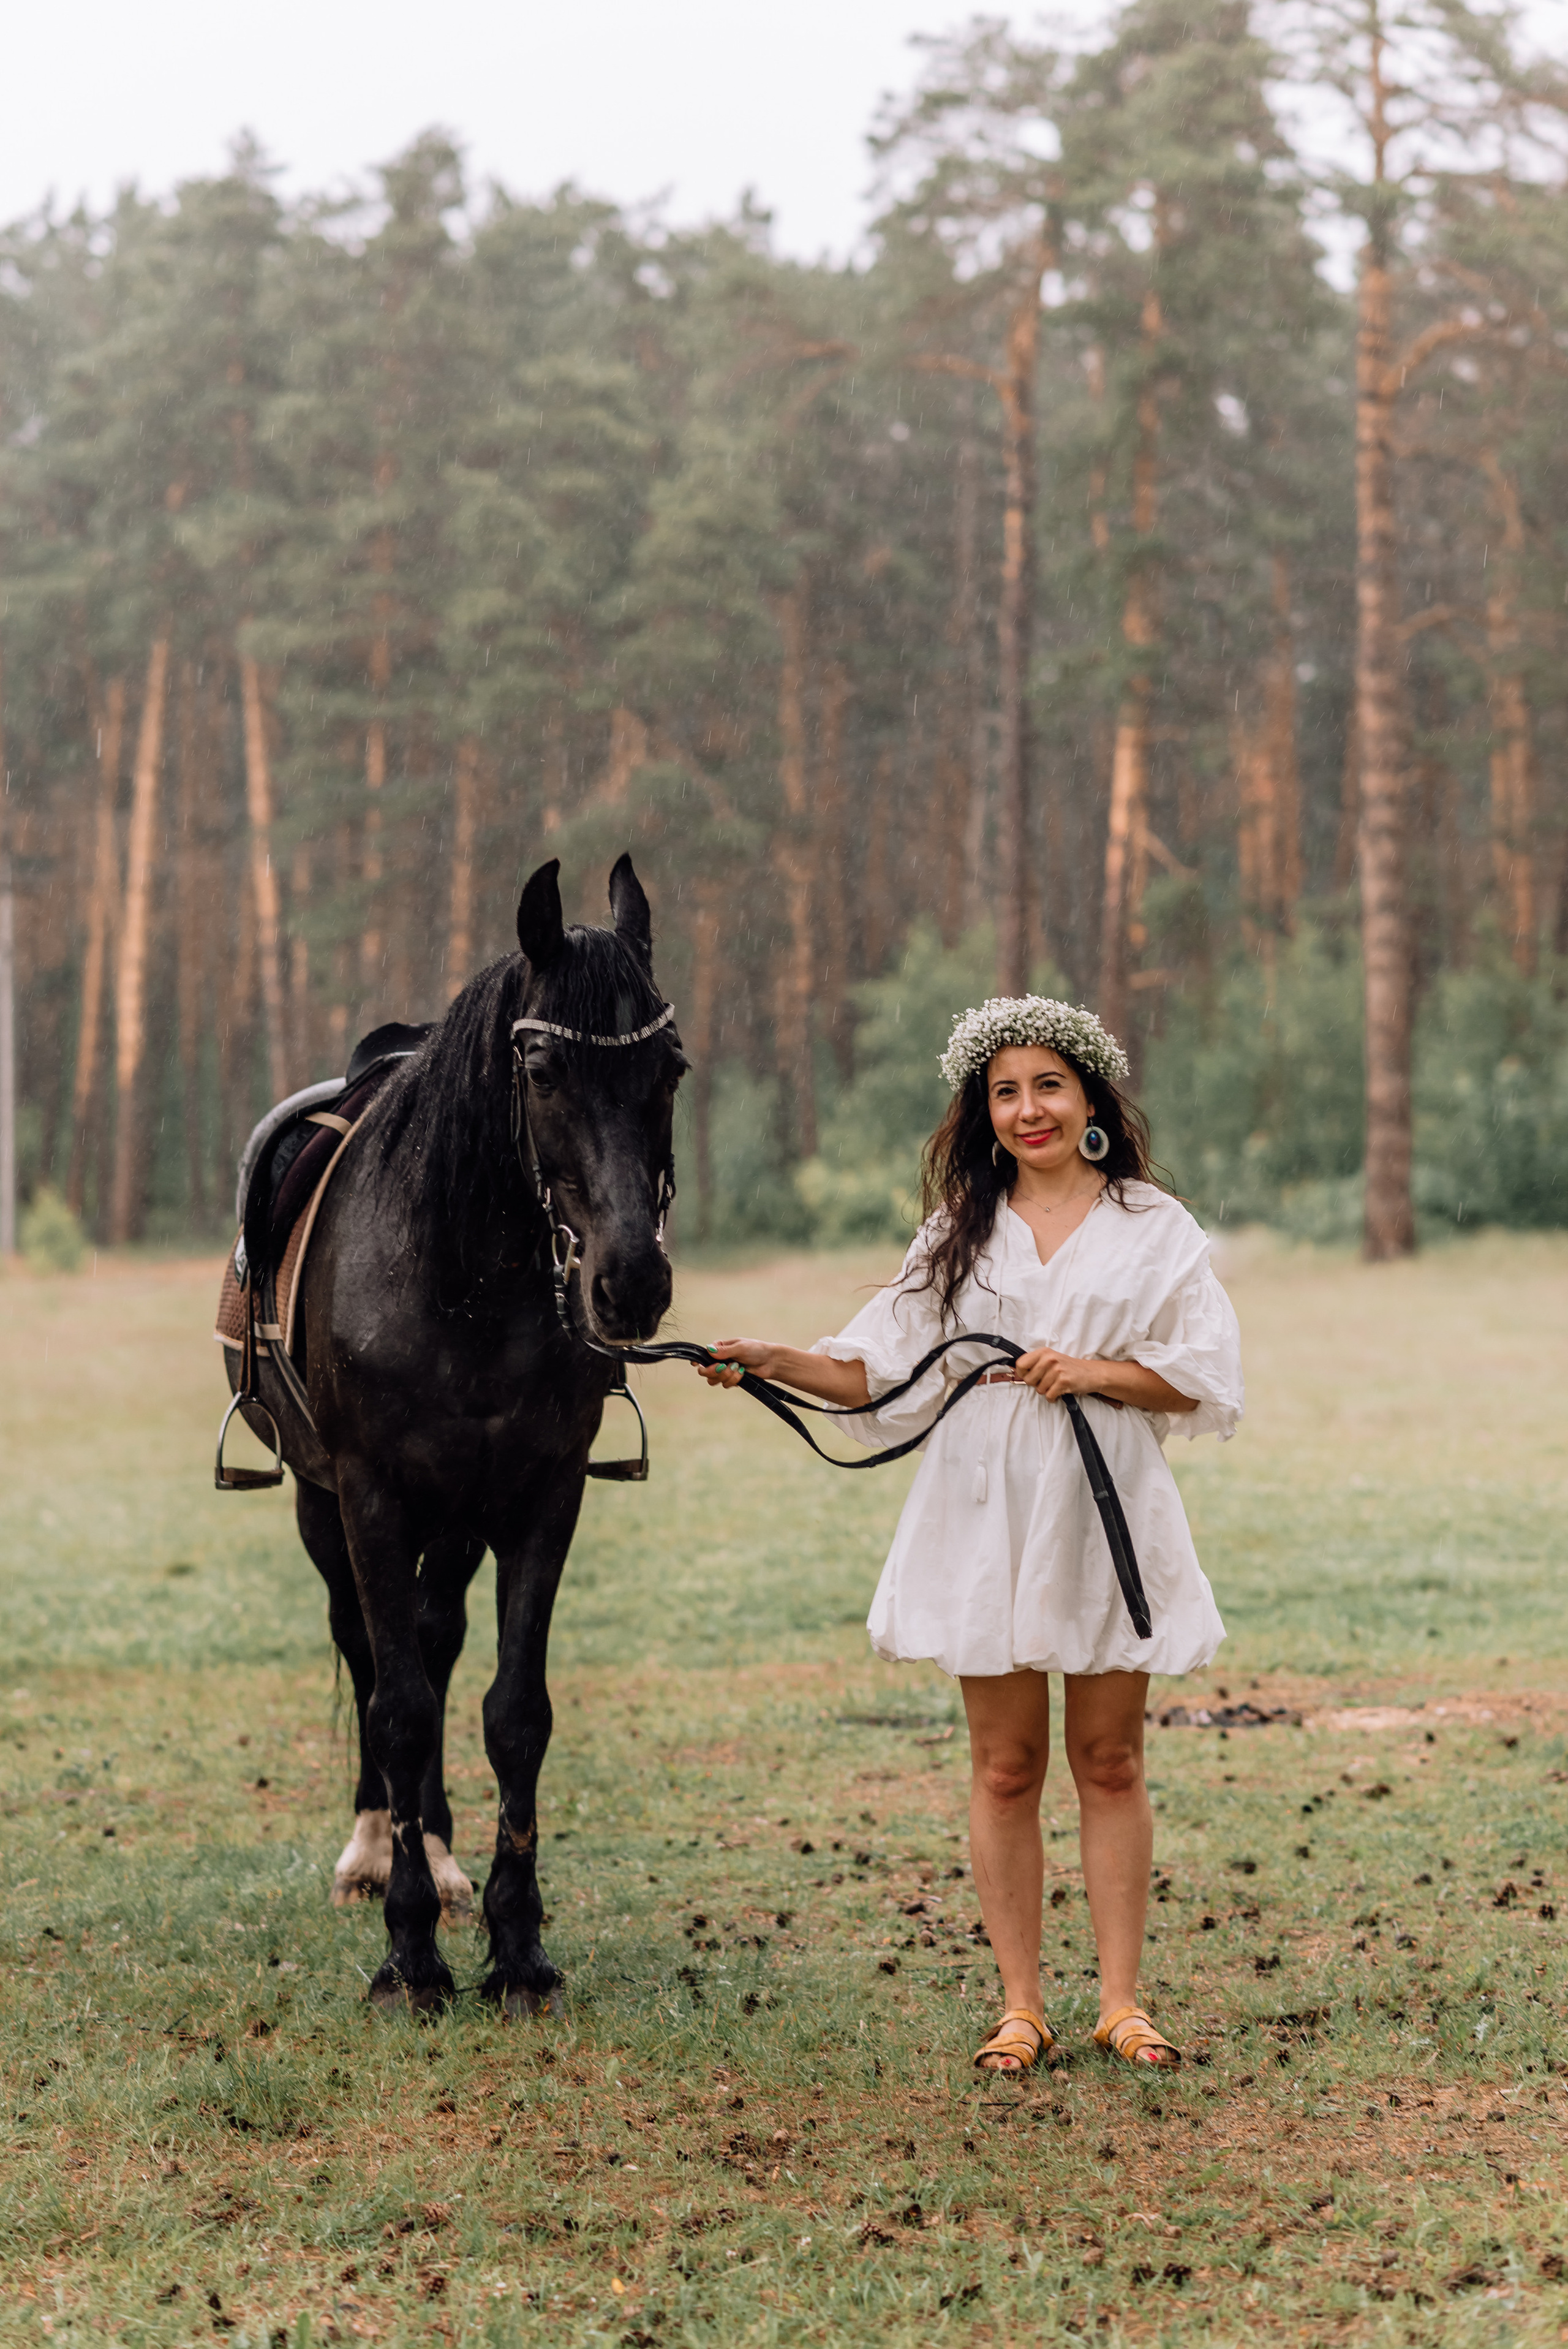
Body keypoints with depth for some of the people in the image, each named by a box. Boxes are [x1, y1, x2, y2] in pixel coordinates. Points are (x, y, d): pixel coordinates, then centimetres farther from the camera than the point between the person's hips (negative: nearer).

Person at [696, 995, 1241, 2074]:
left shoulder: (1155, 1227, 4)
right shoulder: (961, 1231, 10)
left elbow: (1205, 1379, -2)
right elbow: (885, 1373, 5)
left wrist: (1096, 1371, -16)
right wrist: (774, 1360, -9)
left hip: (1111, 1509, -1)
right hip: (986, 1511, 2)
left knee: (1110, 1760, 5)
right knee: (1005, 1767, 4)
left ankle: (1123, 2001, 13)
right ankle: (1022, 2006, 11)